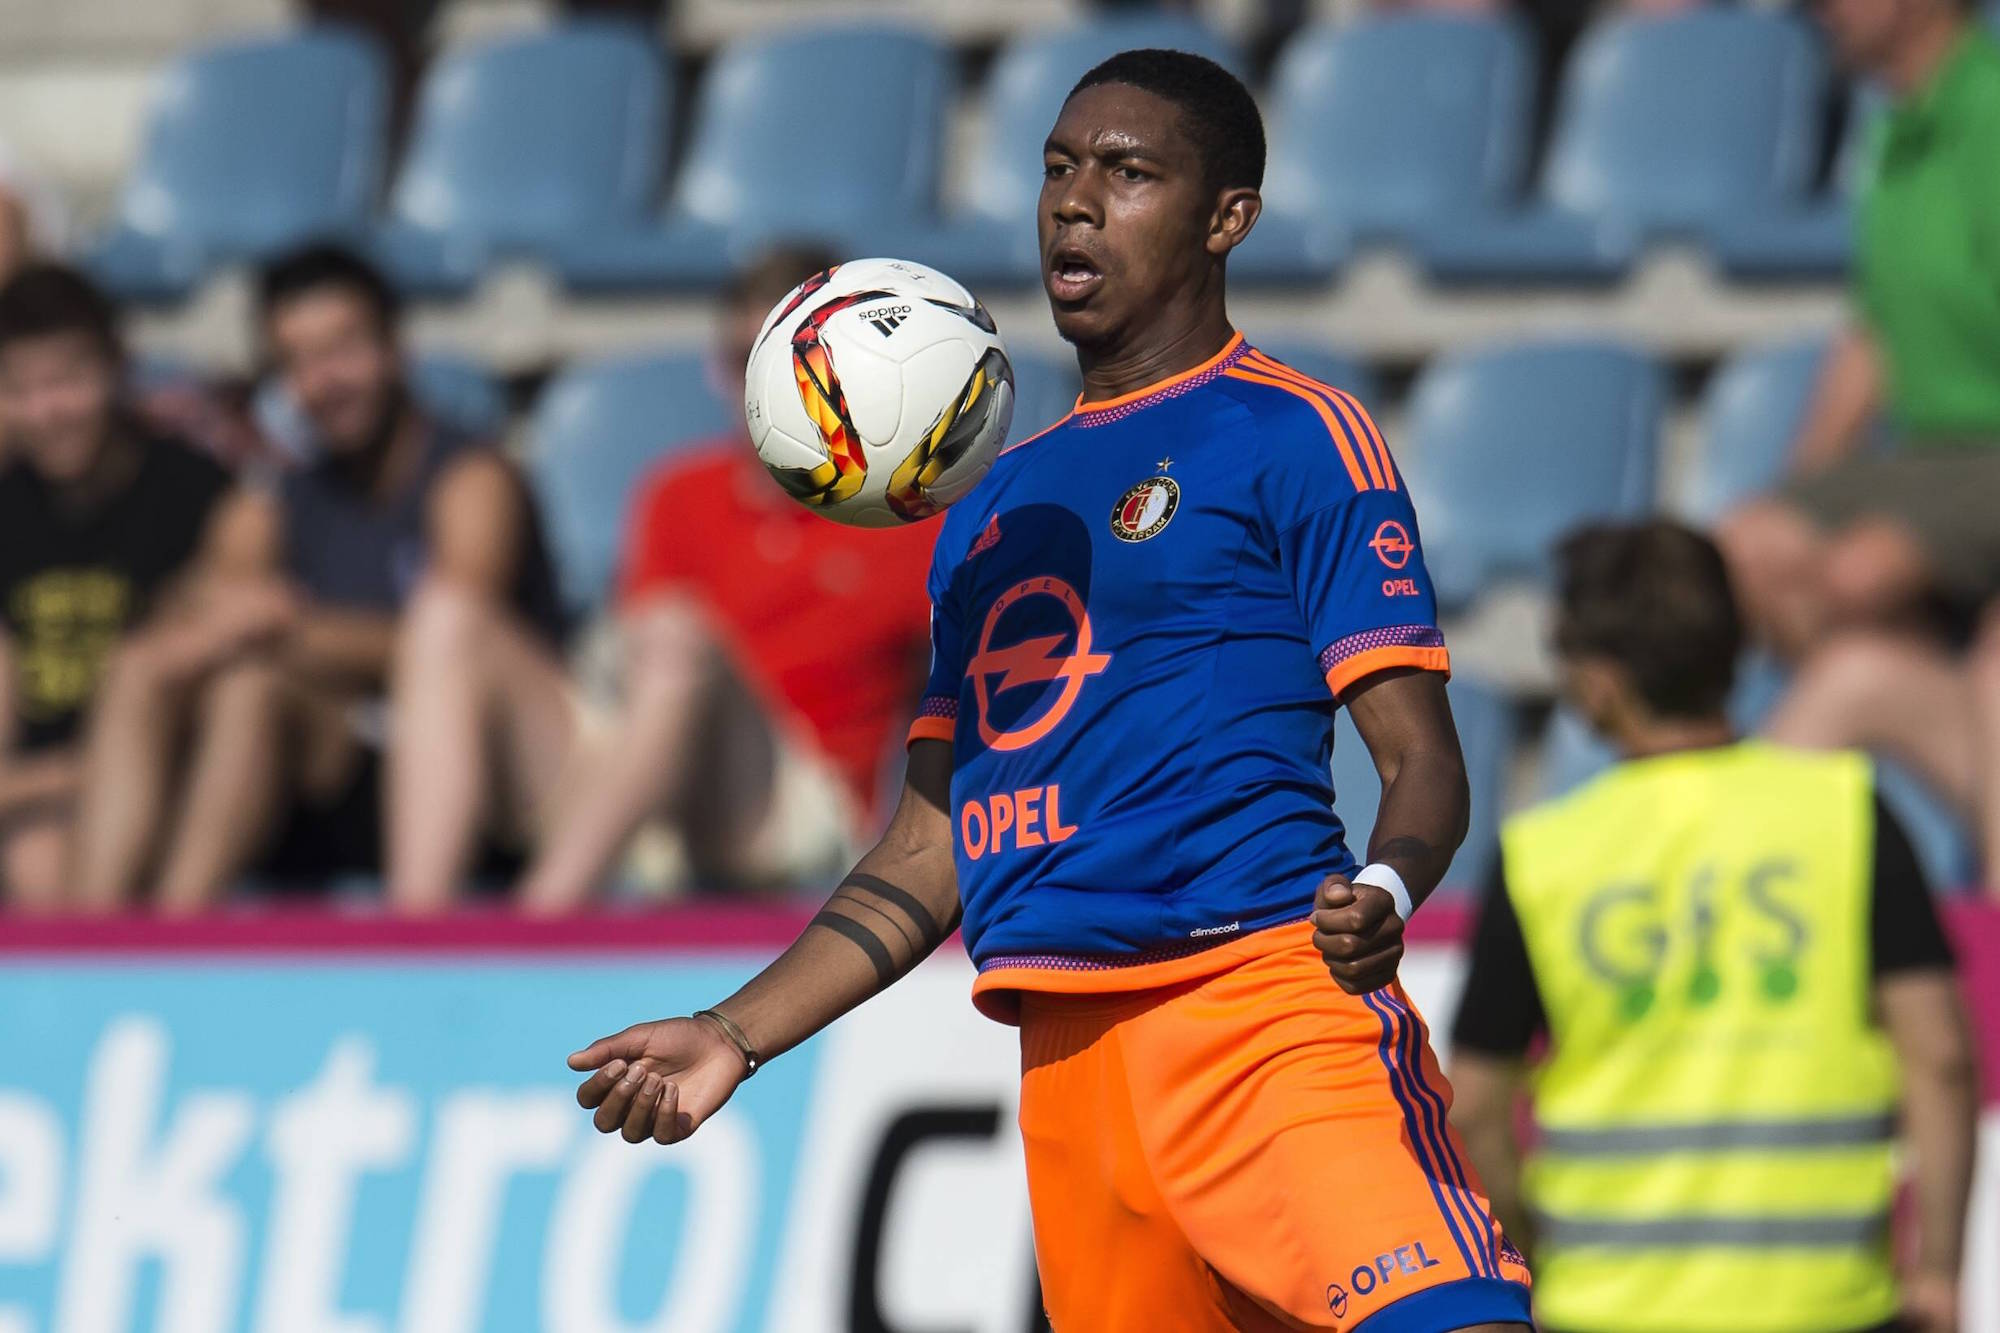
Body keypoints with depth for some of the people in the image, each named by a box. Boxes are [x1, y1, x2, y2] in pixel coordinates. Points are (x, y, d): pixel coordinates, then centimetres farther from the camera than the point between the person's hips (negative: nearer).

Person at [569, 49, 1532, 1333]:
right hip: (1065, 1061, 7)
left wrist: (1384, 893, -25)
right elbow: (930, 853, 27)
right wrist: (734, 1035, 17)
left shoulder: (1292, 435, 4)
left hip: (1266, 1003, -7)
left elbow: (1424, 761, -4)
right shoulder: (996, 506, 24)